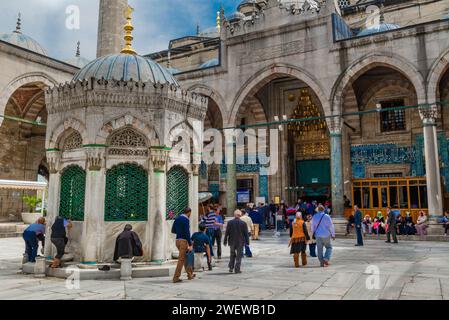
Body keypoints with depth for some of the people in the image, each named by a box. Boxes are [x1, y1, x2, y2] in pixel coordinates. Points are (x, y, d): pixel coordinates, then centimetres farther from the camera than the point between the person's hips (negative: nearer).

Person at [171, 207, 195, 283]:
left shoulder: (177, 219, 12)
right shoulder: (186, 220, -13)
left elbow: (173, 230, 17)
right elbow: (187, 233, -18)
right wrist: (190, 245, -17)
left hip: (177, 240, 8)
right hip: (184, 241, -8)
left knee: (186, 257, 20)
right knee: (181, 259, -3)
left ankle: (190, 274, 30)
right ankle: (176, 278, -2)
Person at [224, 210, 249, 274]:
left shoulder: (230, 222, -5)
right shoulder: (243, 223, -8)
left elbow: (227, 233, -2)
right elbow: (246, 234, -5)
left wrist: (225, 241, 6)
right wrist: (247, 242, 3)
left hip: (232, 242, 2)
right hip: (240, 242, -2)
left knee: (232, 255, 17)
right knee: (239, 255, 6)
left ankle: (231, 268, 14)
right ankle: (237, 269, 4)